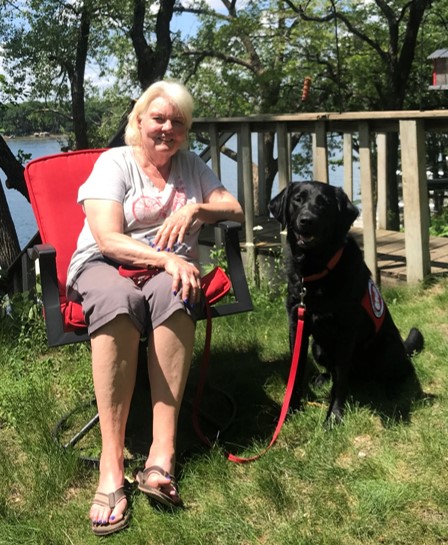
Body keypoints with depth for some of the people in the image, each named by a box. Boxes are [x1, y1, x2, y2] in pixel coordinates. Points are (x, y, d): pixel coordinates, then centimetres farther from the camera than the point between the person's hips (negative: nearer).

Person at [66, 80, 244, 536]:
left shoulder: (191, 166, 17)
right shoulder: (114, 162, 2)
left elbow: (236, 211, 12)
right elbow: (107, 238, -10)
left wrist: (194, 209, -7)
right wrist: (166, 258, -23)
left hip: (171, 271, 3)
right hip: (105, 266, -2)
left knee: (171, 293, -37)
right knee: (118, 300, -41)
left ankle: (162, 453, -42)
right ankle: (111, 465, -42)